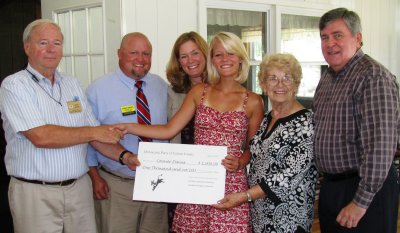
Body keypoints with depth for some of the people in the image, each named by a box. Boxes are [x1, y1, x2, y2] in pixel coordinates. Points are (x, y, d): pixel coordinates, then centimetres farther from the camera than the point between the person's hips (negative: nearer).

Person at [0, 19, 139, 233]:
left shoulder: (72, 84, 10)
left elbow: (95, 135, 9)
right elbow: (40, 136, -20)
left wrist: (123, 156, -7)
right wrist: (94, 132, -13)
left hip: (79, 188, 5)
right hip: (36, 193, -4)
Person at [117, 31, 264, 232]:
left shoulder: (253, 102, 2)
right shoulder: (199, 92, 6)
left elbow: (252, 147, 10)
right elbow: (169, 130, 1)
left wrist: (240, 163, -10)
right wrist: (127, 127, -6)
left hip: (231, 182, -1)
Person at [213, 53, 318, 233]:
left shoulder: (305, 123, -15)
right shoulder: (266, 118, 6)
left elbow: (291, 174, -21)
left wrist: (245, 196, -22)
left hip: (287, 215, -6)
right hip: (259, 210, 6)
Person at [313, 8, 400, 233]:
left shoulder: (373, 77, -18)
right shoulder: (327, 77, 9)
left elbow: (380, 146, -23)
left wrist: (361, 202, -21)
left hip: (367, 188, -8)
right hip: (330, 185, 8)